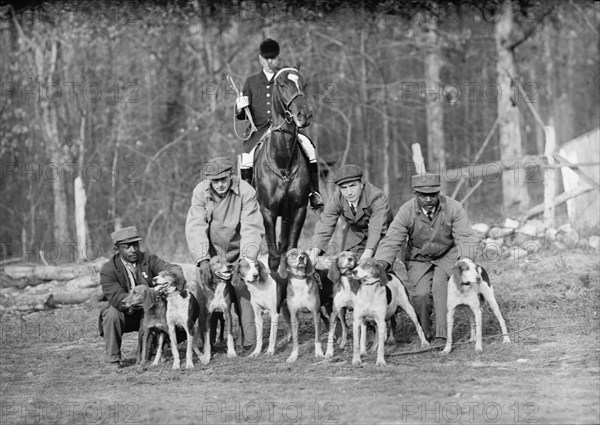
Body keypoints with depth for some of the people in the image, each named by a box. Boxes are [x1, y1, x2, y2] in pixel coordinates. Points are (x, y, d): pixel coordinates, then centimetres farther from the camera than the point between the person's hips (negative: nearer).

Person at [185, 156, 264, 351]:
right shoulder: (201, 192, -13)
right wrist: (203, 260, -29)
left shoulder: (246, 192, -17)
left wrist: (248, 259, -34)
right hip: (212, 251, 1)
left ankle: (250, 344, -10)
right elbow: (195, 228, -18)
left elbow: (251, 228, -21)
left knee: (243, 291, -14)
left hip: (239, 250, -1)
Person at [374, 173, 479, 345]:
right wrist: (381, 264, -39)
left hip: (447, 256, -1)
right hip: (419, 259, 1)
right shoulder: (407, 211, -19)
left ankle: (442, 335, -25)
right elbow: (391, 240, -21)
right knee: (421, 293, -21)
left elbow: (466, 238, -22)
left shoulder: (453, 208, -20)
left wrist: (464, 259, -42)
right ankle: (425, 334, 5)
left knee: (440, 283, -29)